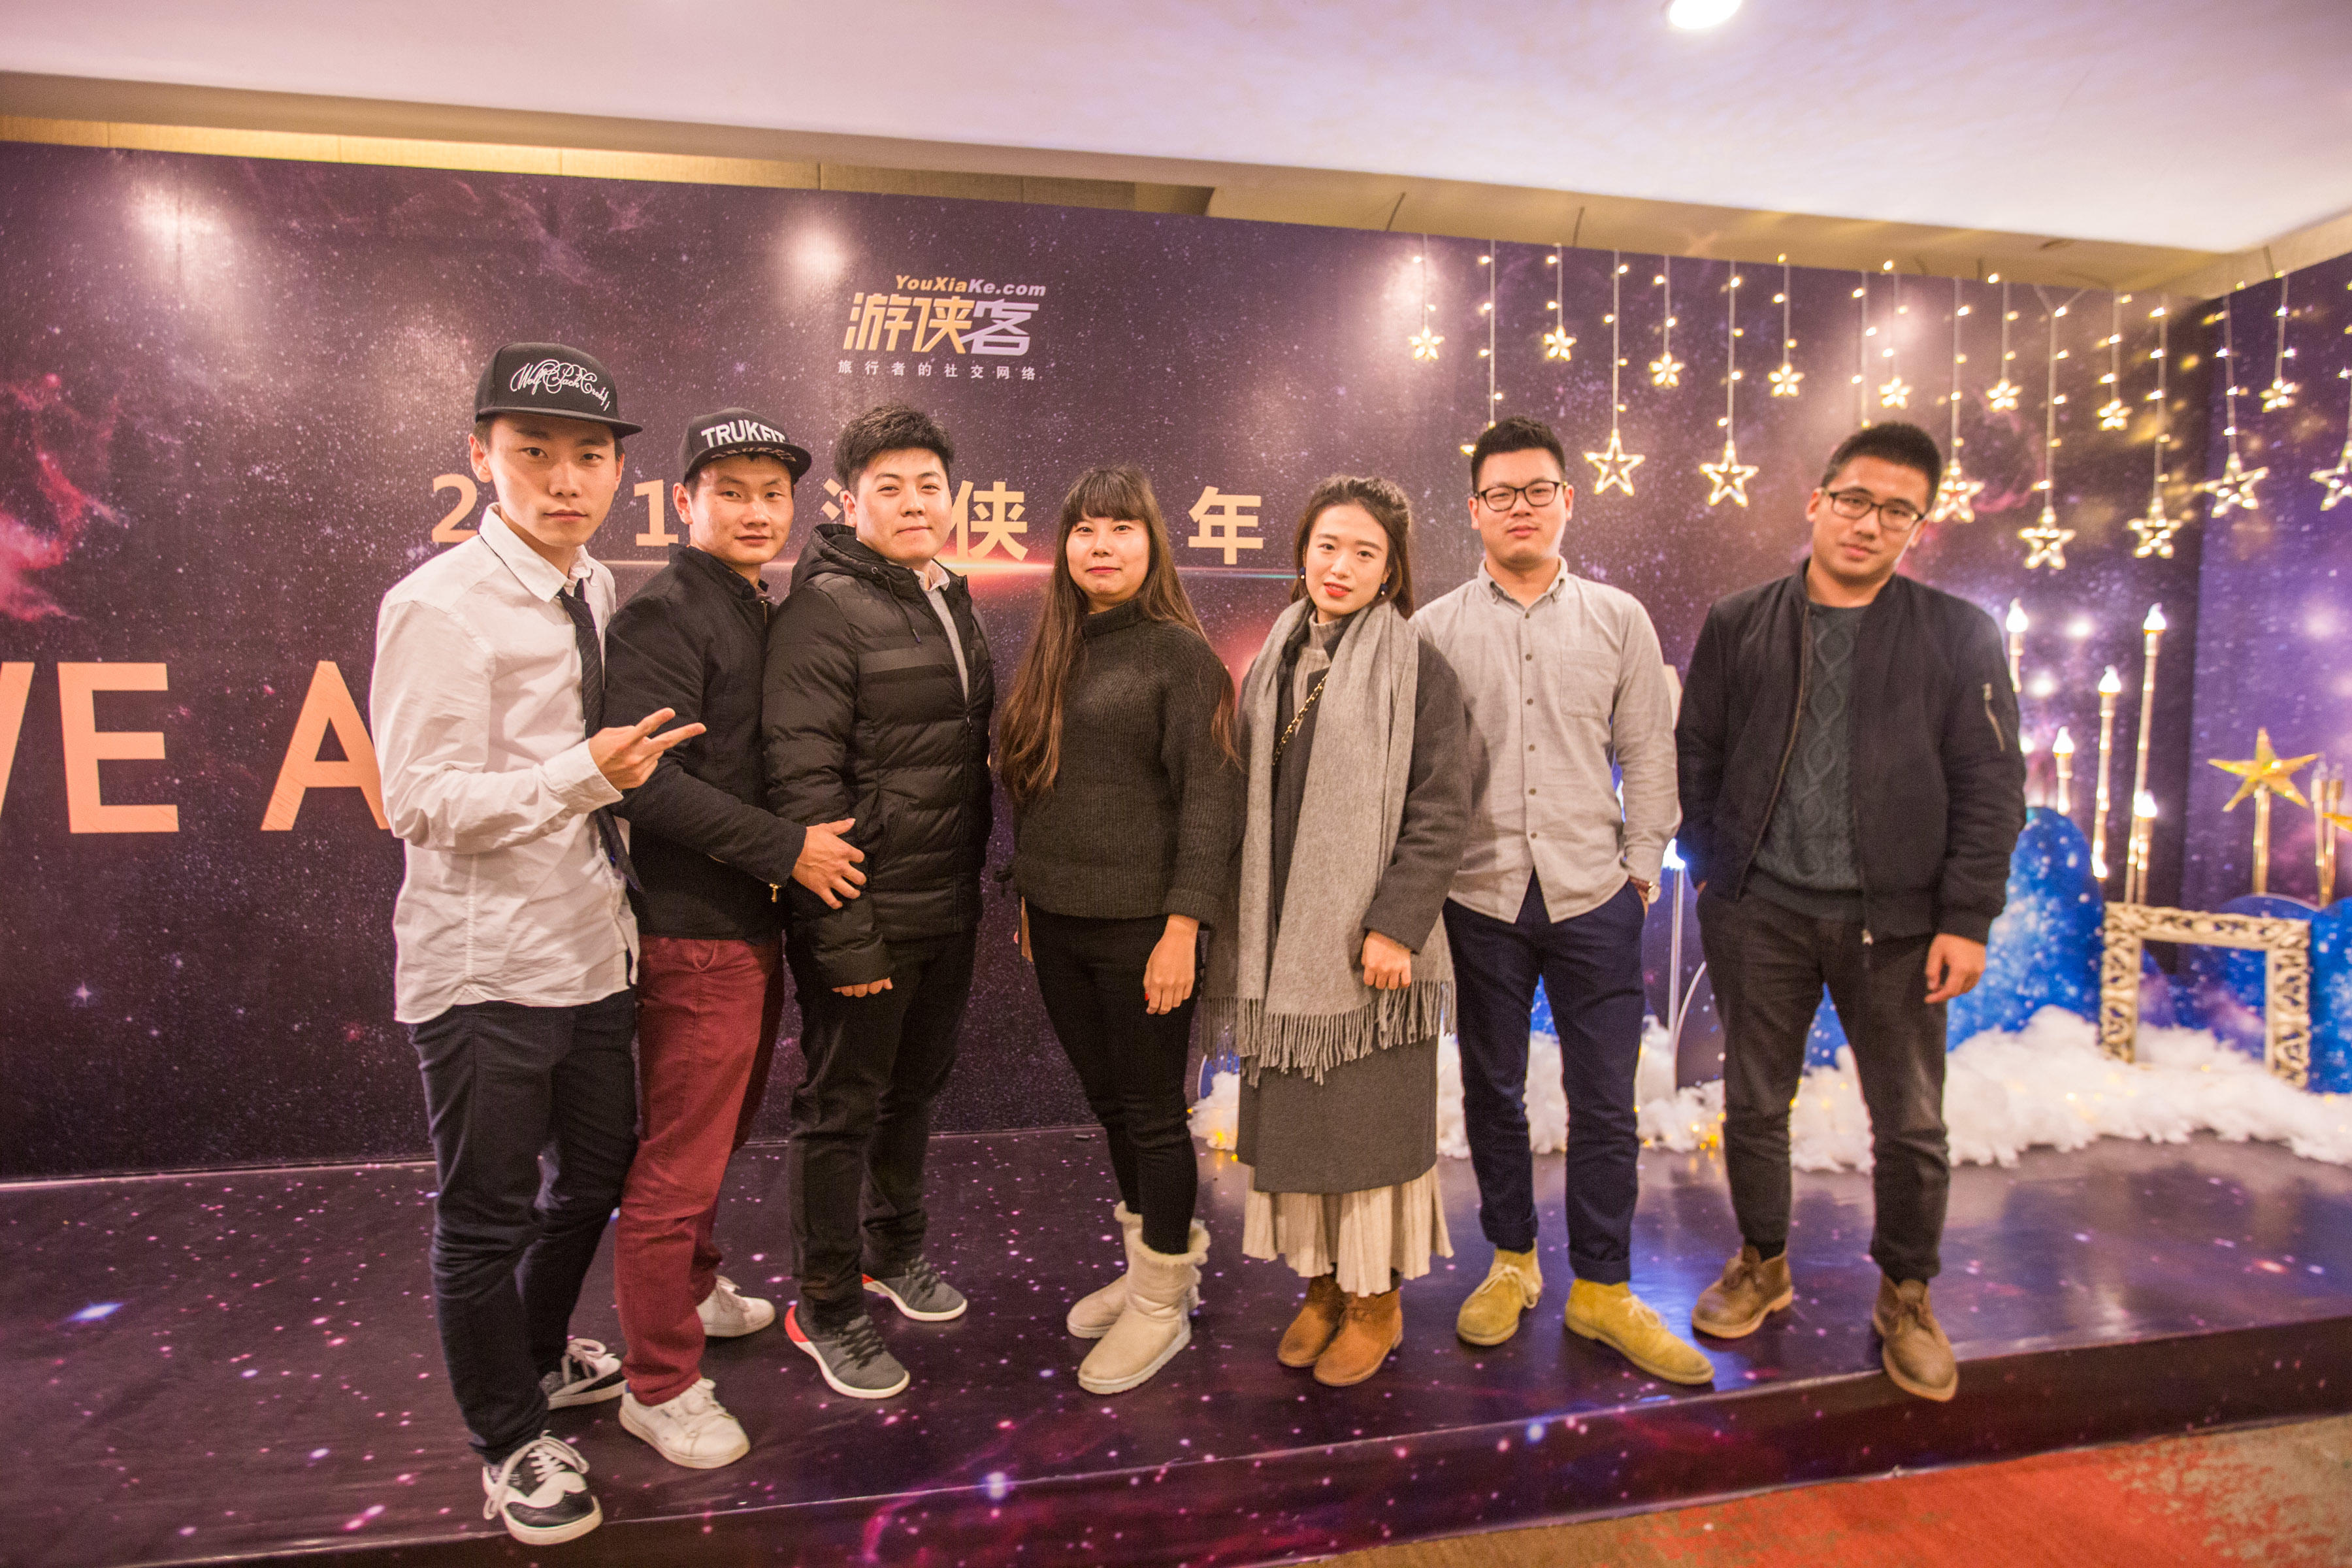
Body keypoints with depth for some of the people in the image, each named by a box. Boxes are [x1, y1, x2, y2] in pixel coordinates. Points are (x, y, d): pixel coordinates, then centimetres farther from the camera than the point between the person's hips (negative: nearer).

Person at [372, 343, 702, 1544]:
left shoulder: (597, 593, 6)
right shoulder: (440, 604, -15)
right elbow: (422, 802, -19)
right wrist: (586, 773, -29)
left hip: (593, 951, 7)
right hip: (485, 965, -7)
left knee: (597, 1173, 21)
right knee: (488, 1216, 8)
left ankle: (538, 1356, 47)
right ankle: (511, 1445, 31)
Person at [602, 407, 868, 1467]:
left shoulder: (759, 615, 14)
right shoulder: (665, 616, -13)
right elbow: (649, 778, -22)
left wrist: (791, 861, 8)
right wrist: (788, 848, -20)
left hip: (752, 923, 9)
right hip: (693, 934, -9)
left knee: (722, 1131, 24)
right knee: (677, 1166, 3)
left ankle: (691, 1290, 45)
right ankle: (659, 1385, 20)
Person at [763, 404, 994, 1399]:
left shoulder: (951, 603, 12)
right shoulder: (826, 611, -13)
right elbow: (804, 783, -19)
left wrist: (976, 887, 16)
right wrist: (843, 934, -20)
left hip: (948, 911, 8)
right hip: (870, 916, -8)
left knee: (915, 1089, 21)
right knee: (842, 1108, 7)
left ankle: (895, 1247, 43)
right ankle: (827, 1307, 26)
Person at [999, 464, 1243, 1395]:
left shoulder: (1179, 654, -9)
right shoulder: (1053, 652, 11)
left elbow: (1210, 796, -14)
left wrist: (1183, 924, -18)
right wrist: (1029, 899, 16)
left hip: (1137, 925, -7)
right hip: (1058, 923, 7)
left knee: (1151, 1110, 6)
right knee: (1106, 1100, 17)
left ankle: (1163, 1302, 25)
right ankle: (1154, 1261, 37)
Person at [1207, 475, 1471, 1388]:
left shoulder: (1416, 669, -5)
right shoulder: (1271, 666, 10)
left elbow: (1441, 810, -10)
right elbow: (1247, 805, 12)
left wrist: (1395, 925, -17)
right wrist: (1244, 930, 10)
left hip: (1370, 942, -5)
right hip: (1282, 942, 5)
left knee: (1370, 1121, 5)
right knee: (1292, 1119, 12)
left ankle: (1376, 1299, 25)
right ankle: (1321, 1283, 30)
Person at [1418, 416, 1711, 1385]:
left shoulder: (1619, 620, 6)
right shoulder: (1436, 630, 2)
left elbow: (1650, 753, 8)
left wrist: (1642, 866, 3)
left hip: (1594, 898, 1)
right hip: (1480, 897, 0)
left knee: (1605, 1102, 6)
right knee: (1492, 1092, 12)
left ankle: (1602, 1289, 23)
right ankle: (1512, 1261, 32)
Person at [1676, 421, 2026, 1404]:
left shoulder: (1958, 635, 2)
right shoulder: (1737, 626, 4)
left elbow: (1991, 789, -1)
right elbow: (1695, 760, 7)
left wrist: (1966, 919, -7)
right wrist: (1712, 873, 1)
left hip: (1895, 920, 0)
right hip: (1760, 912, 1)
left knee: (1911, 1125, 9)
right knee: (1753, 1106, 12)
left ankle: (1905, 1298, 31)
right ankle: (1762, 1266, 33)